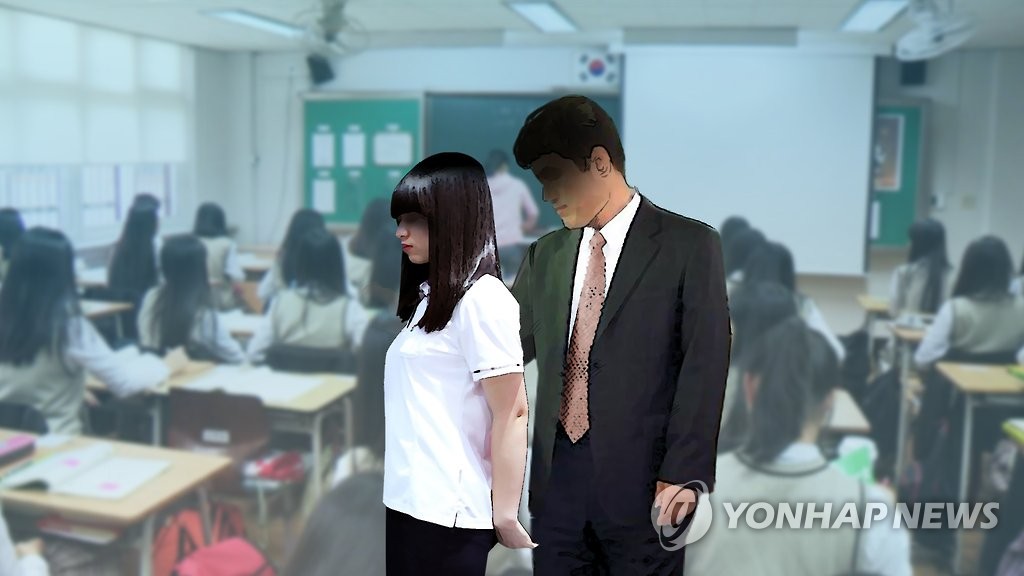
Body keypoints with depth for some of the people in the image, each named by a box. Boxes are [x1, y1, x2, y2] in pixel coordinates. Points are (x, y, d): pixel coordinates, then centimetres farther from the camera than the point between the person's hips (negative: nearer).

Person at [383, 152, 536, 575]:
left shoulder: (481, 299, -14)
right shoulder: (430, 295, 12)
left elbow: (511, 416, -15)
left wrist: (504, 516, -13)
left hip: (446, 512, -8)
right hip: (410, 501, 8)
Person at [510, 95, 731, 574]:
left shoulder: (689, 245, -3)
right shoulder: (545, 255, 11)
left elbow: (704, 367, -8)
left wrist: (685, 473, -13)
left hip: (640, 477, -4)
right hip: (556, 476, 4)